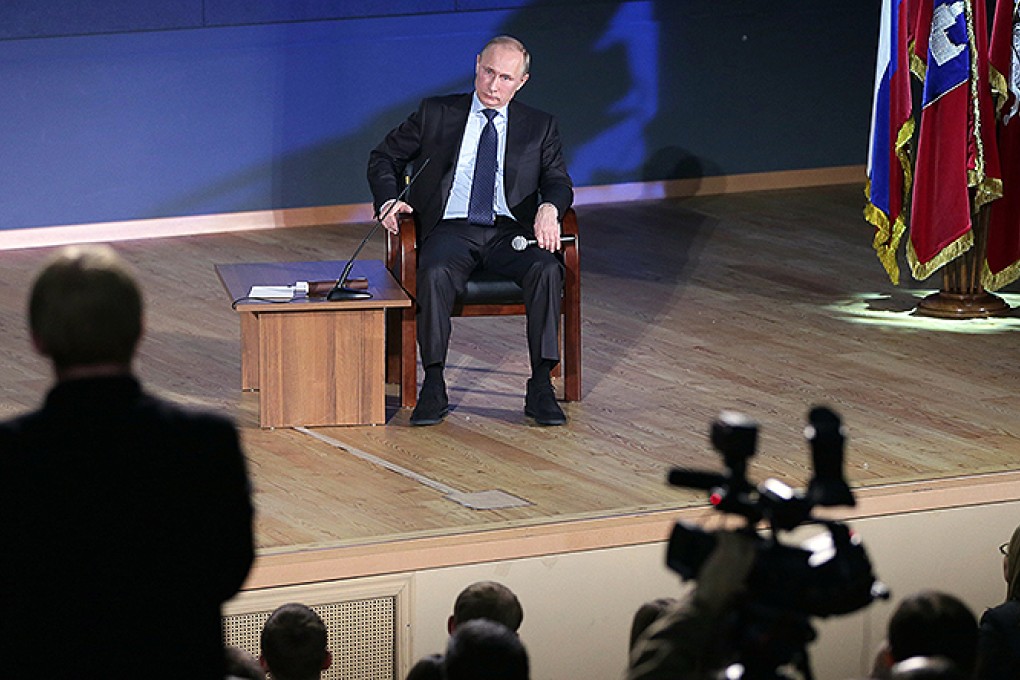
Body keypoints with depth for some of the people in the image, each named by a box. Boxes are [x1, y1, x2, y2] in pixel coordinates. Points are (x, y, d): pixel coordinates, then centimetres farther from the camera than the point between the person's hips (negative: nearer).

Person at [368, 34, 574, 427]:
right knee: (435, 273, -35)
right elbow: (384, 158, 17)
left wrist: (549, 207, -17)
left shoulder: (539, 126, 15)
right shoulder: (436, 114, 13)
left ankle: (540, 387, -28)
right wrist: (389, 200, -4)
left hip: (510, 231, 1)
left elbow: (558, 182, 7)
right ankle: (433, 386, -27)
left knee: (547, 268, -31)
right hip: (451, 229, -1)